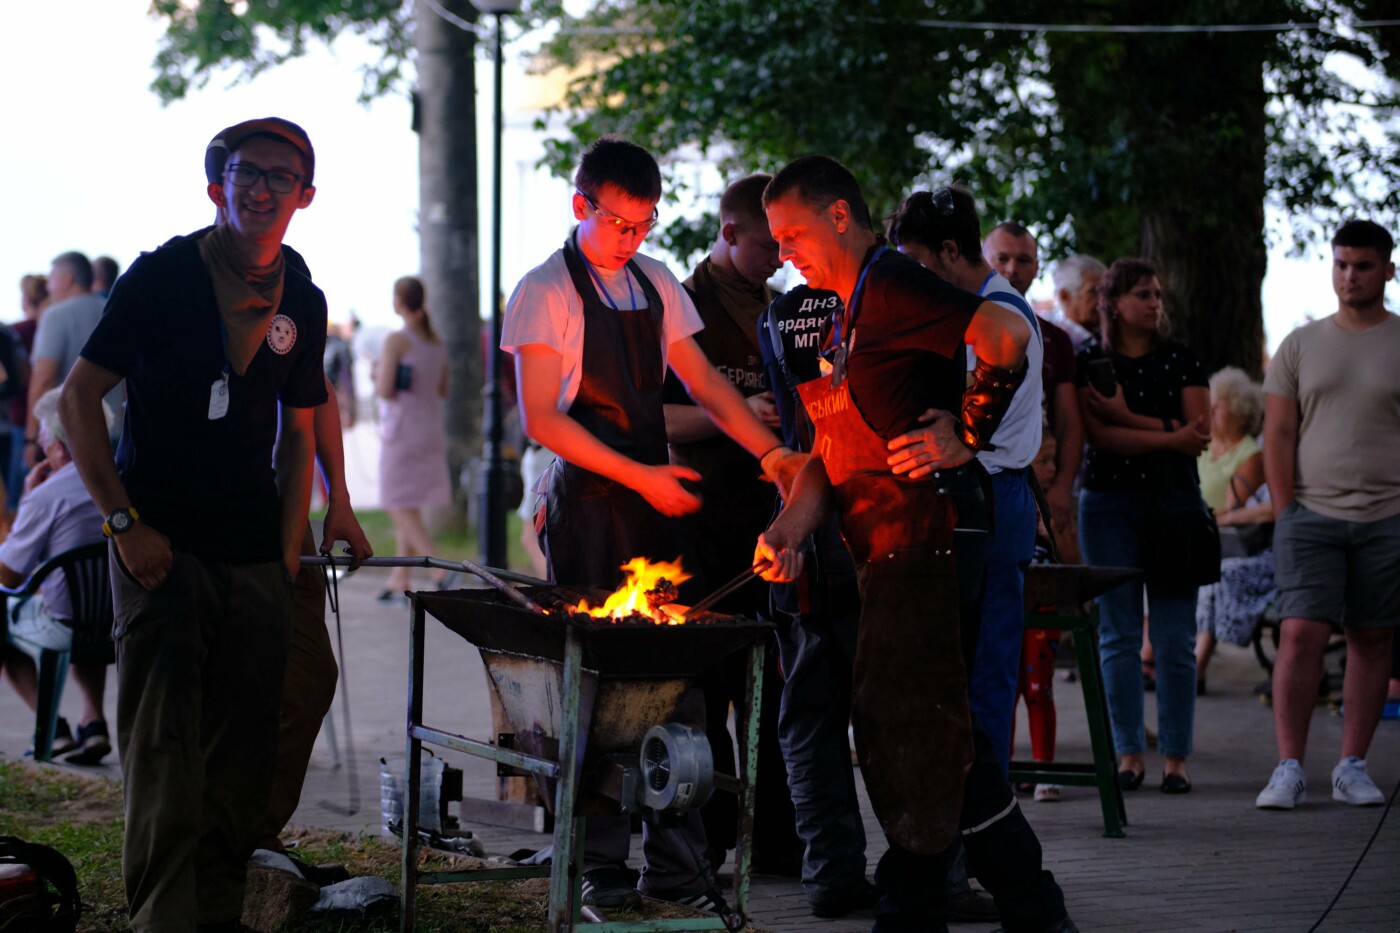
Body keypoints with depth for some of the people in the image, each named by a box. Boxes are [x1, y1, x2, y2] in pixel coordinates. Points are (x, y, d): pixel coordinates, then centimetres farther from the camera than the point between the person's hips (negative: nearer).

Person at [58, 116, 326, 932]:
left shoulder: (302, 303, 9)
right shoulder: (162, 276, -5)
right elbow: (80, 397, -5)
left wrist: (289, 551, 9)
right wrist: (123, 521, -11)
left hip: (256, 559, 5)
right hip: (164, 548, -4)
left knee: (243, 750, 6)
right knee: (164, 749, -8)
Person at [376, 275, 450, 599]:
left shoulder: (396, 341, -14)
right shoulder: (437, 341, 8)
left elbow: (385, 390, -17)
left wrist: (378, 377, 3)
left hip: (402, 431, -7)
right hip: (430, 429, 7)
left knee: (400, 507, -4)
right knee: (406, 505, 14)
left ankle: (438, 570, -19)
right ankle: (400, 579, 14)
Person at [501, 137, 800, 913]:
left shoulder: (656, 284, 13)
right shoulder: (546, 291, -5)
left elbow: (702, 382, 13)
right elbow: (542, 419, -9)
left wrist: (770, 450, -3)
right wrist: (639, 476, -15)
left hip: (657, 497, 5)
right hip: (587, 503, -5)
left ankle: (675, 863, 6)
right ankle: (601, 865, 4)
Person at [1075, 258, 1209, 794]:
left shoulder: (1181, 362, 9)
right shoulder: (1089, 365, 4)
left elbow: (1198, 434, -2)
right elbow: (1099, 436, -9)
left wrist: (1127, 417, -9)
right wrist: (1170, 437, -11)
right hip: (1109, 502, -1)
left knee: (1175, 638, -3)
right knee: (1118, 633, 0)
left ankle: (1176, 756, 2)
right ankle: (1129, 752, 6)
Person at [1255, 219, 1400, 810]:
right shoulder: (1301, 346, 10)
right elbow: (1278, 434, 8)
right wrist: (1285, 512, -1)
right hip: (1311, 515, 0)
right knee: (1301, 634, -9)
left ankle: (1353, 767, 10)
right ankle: (1289, 769, -7)